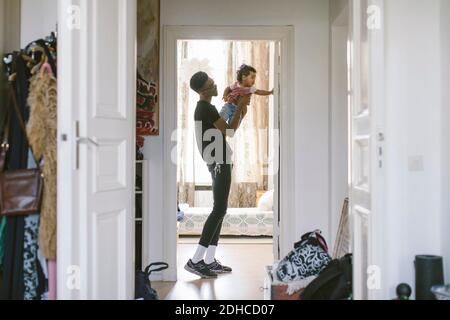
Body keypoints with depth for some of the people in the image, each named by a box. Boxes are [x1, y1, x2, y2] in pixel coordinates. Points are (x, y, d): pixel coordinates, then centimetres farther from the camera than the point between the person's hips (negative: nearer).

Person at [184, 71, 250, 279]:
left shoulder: (206, 108, 19)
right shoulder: (205, 108, -13)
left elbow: (227, 130, 24)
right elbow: (229, 131, -15)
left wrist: (241, 115, 15)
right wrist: (240, 106, -8)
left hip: (220, 162, 10)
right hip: (218, 163, -10)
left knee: (220, 209, 9)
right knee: (219, 209, -12)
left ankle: (210, 260, 12)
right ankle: (196, 260, -12)